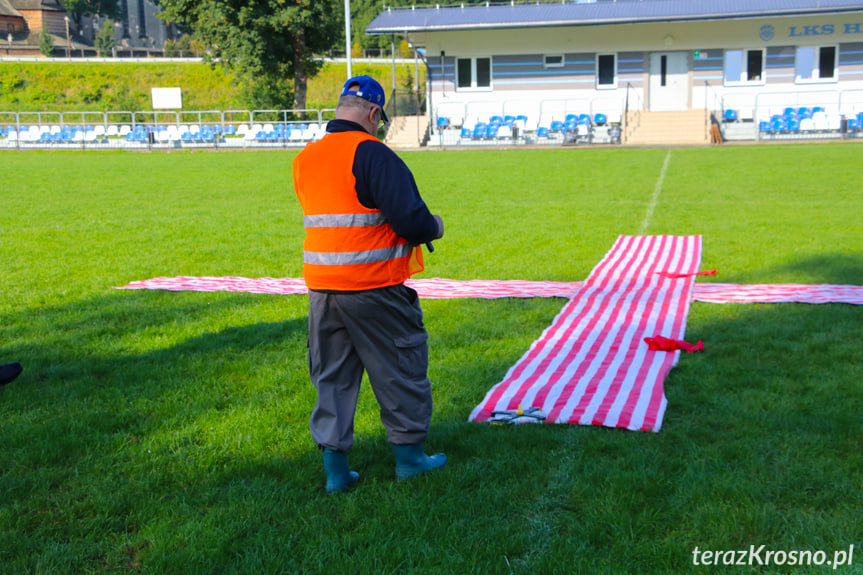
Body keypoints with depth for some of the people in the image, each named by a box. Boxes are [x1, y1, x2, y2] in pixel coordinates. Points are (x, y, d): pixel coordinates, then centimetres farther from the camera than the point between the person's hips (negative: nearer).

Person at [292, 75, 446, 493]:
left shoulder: (305, 158, 9)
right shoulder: (371, 153, -14)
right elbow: (410, 219, -20)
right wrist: (433, 227, 2)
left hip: (321, 285, 6)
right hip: (375, 287, -6)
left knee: (332, 376, 14)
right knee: (399, 367, 11)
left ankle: (335, 469, 17)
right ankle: (409, 454, 23)